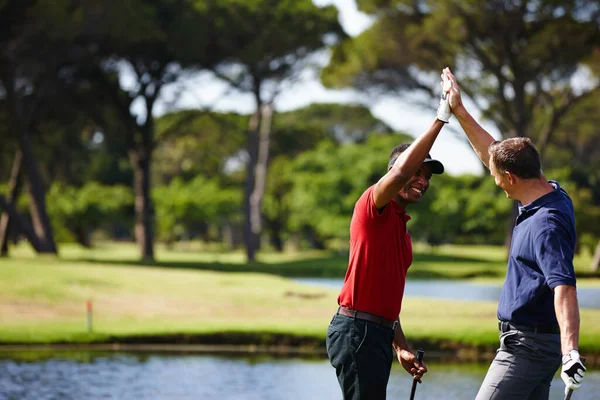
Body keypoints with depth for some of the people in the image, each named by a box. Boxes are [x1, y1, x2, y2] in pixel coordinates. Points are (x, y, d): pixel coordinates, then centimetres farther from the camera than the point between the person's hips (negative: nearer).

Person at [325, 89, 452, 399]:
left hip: (379, 333, 10)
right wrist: (440, 119, -24)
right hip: (357, 330, -10)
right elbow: (401, 171, -27)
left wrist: (401, 348, 21)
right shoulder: (373, 206, -6)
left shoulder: (400, 226, 21)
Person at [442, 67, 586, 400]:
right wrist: (459, 111, 23)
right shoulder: (550, 195, 7)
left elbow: (564, 288, -34)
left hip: (527, 344, -10)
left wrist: (570, 352, -45)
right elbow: (491, 153, 20)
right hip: (534, 341, 10)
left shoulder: (546, 225, -23)